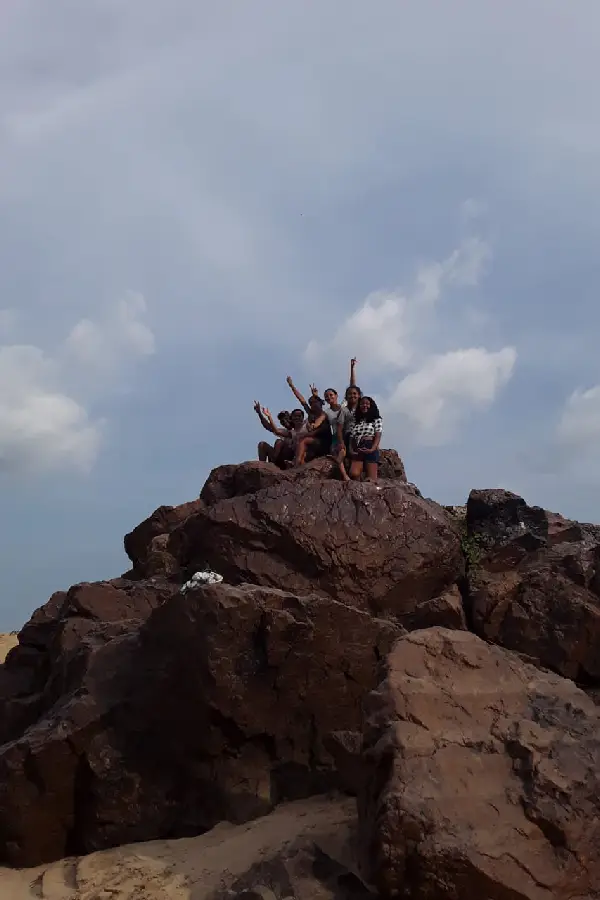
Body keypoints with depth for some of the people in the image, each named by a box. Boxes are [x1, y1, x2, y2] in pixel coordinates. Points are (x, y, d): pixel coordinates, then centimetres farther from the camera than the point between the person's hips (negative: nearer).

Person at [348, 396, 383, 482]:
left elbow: (378, 436, 1)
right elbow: (351, 438, 17)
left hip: (370, 450, -2)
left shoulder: (376, 419, 13)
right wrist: (351, 450, -3)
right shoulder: (355, 421, 24)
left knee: (370, 478, -14)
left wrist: (372, 449, -17)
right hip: (357, 451, 3)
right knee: (354, 474, -23)